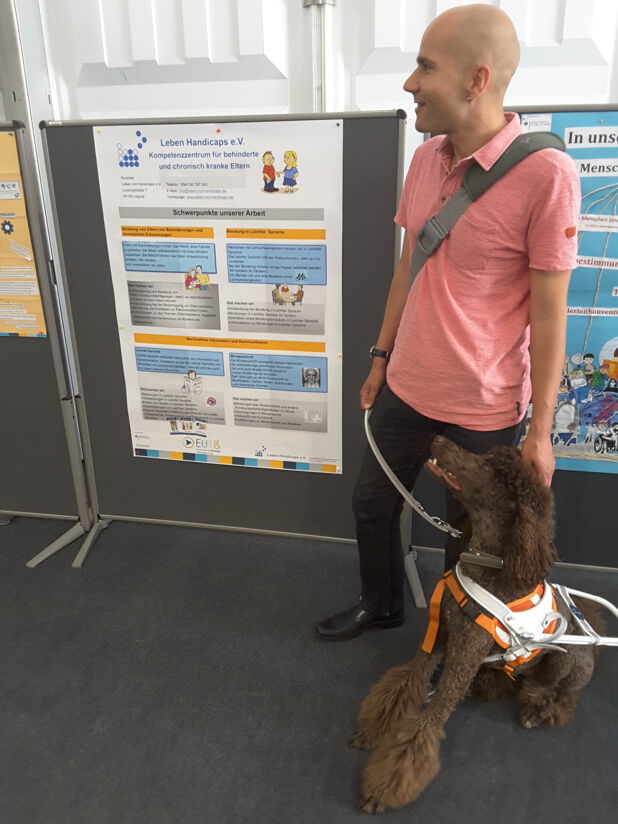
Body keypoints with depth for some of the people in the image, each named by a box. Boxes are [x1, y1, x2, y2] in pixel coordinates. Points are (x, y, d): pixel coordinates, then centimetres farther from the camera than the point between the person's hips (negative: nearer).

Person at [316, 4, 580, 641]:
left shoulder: (545, 174, -18)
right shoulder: (425, 159, 2)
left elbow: (549, 311, -15)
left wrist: (540, 430, -11)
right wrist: (380, 358, 14)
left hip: (483, 409, -6)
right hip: (405, 390, 6)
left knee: (468, 539, 14)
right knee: (372, 502, 20)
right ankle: (381, 604, 48)